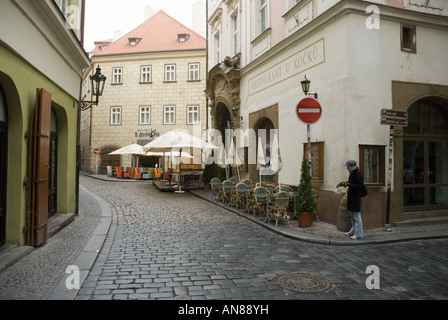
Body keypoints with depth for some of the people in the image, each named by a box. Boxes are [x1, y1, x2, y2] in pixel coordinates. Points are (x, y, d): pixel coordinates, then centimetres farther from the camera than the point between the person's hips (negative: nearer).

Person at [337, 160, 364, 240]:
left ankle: (358, 234, 5)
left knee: (357, 216, -3)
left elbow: (360, 186, -21)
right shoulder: (352, 174, 12)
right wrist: (344, 184, 9)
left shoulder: (358, 174, -17)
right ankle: (353, 231, 29)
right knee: (353, 216, 18)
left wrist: (349, 184, -23)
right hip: (351, 197, 10)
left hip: (356, 198, -10)